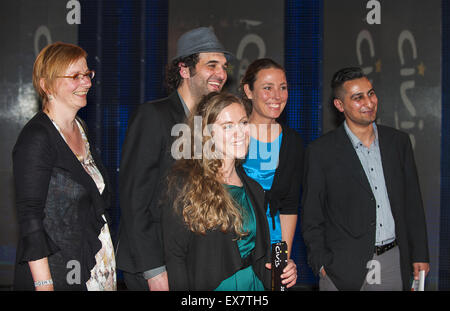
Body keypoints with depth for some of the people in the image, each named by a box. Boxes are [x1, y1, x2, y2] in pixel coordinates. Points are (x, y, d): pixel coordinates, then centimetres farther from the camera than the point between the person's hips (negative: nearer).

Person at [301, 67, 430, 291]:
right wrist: (322, 263, -9)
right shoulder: (320, 151, -5)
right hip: (344, 269, -3)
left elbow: (413, 203, 10)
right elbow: (311, 217, -2)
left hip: (394, 265, 3)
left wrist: (420, 255, 7)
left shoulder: (399, 142, 6)